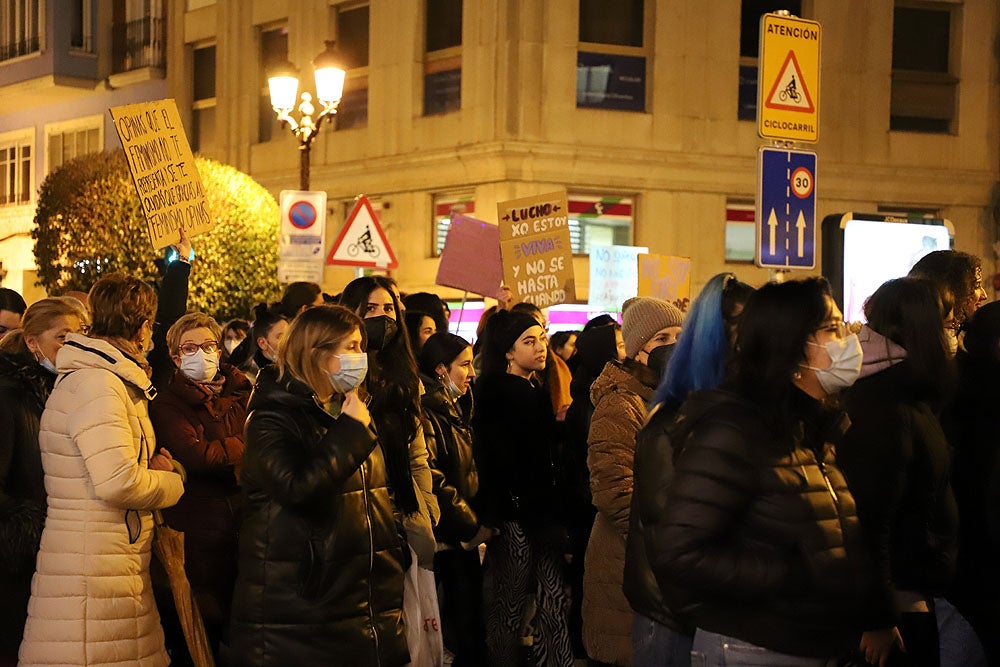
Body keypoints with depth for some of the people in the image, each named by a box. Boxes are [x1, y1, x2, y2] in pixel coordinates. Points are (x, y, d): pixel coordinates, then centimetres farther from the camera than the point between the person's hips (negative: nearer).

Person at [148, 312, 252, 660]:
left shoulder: (240, 392, 13)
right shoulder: (166, 405, -2)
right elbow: (196, 456, -17)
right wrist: (243, 445, -6)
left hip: (245, 517, 4)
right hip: (200, 527, -4)